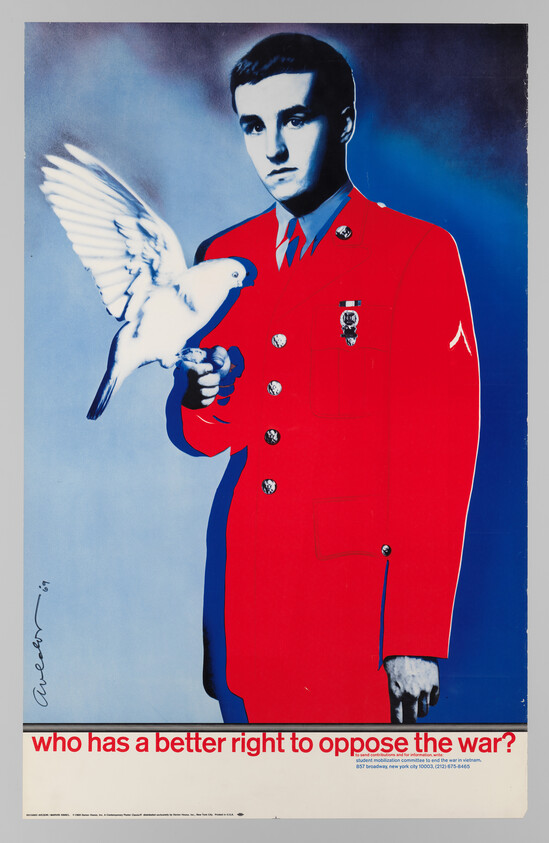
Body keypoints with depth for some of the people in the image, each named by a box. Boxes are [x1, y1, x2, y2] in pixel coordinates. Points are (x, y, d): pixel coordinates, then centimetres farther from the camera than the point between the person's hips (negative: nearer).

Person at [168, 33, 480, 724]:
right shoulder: (222, 258, 7)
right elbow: (202, 437, 12)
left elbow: (440, 459, -10)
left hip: (359, 584, -4)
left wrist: (418, 640, -12)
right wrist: (211, 395, -12)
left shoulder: (419, 254, -8)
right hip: (243, 583, 5)